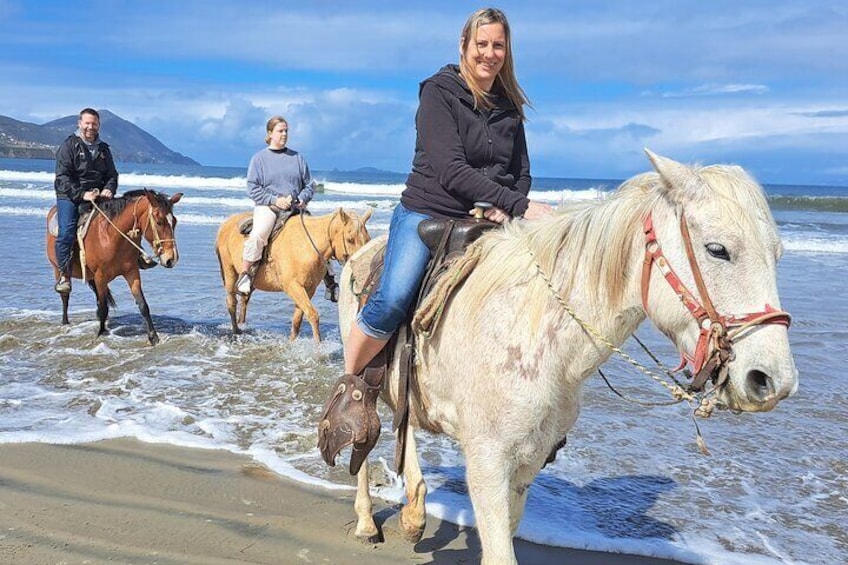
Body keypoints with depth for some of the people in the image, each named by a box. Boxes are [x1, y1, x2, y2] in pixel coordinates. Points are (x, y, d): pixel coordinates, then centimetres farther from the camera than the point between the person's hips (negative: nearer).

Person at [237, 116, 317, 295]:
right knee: (258, 234, -32)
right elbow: (253, 188, -1)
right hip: (267, 207, -4)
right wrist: (274, 200, -14)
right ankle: (244, 275, -18)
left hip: (295, 209, 4)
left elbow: (309, 185, 17)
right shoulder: (259, 158, 6)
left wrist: (302, 199, -5)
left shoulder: (297, 157, 14)